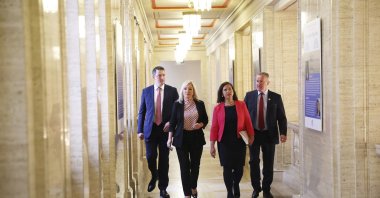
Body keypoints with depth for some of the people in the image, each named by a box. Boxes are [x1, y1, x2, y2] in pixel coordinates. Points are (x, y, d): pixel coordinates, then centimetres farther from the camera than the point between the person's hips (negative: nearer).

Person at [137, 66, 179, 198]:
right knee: (150, 157, 0)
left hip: (165, 128, 0)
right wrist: (140, 130, 2)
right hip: (150, 129, 1)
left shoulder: (172, 91, 1)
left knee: (164, 159, 4)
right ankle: (154, 177, 32)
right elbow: (141, 112, 6)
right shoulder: (146, 91, 4)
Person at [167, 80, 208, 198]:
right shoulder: (177, 104, -1)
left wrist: (201, 125, -13)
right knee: (184, 166, 0)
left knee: (195, 164, 12)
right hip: (182, 138, -2)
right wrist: (170, 138, -3)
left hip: (196, 137, 2)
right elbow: (173, 122, 1)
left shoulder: (200, 104, 2)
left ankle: (193, 187, 36)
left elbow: (205, 119, 8)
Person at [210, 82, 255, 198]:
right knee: (227, 168, 0)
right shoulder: (218, 108, -1)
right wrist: (212, 145, -4)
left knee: (239, 167, 4)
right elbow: (214, 127, -1)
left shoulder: (241, 105, 1)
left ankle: (236, 185, 36)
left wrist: (251, 136, -2)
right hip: (224, 142, -1)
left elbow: (248, 122, 4)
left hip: (239, 141, 1)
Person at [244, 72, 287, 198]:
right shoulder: (249, 95, 1)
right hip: (253, 133, 1)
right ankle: (256, 188, 26)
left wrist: (283, 133, -12)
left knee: (268, 163, 8)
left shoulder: (276, 97, -1)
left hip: (269, 134, 0)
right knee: (254, 162, 9)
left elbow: (281, 117, -1)